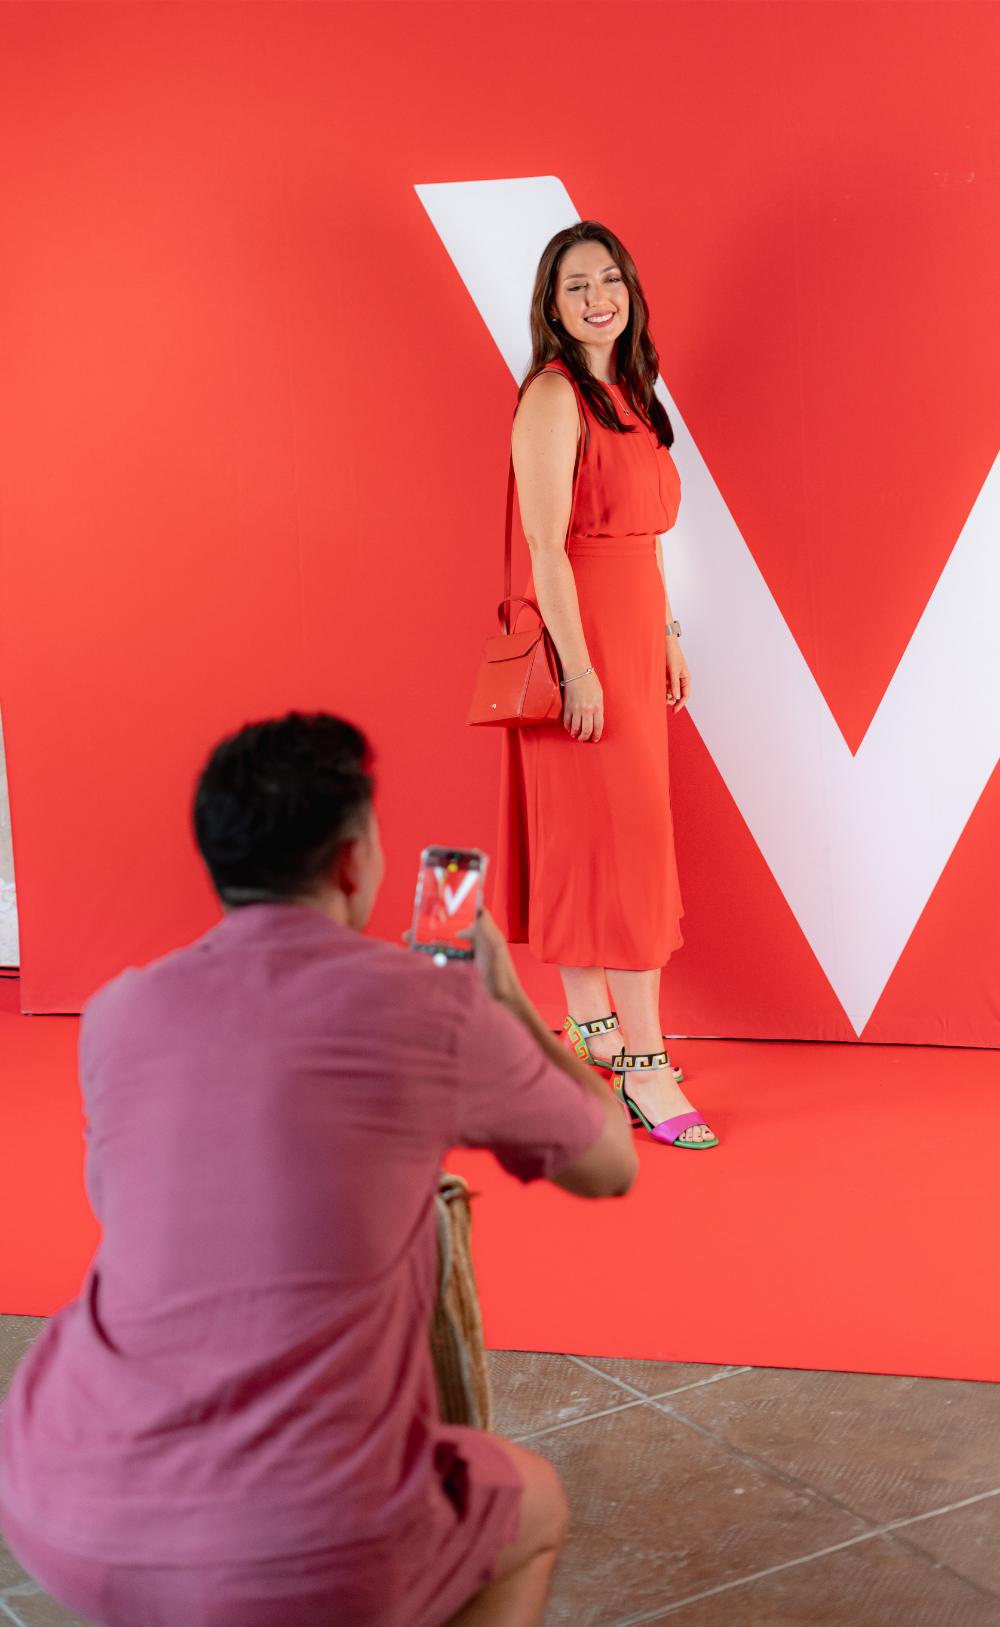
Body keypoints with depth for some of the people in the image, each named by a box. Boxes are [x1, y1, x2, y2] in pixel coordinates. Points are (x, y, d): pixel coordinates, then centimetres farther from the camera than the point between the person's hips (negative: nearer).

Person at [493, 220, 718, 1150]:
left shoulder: (629, 394, 15)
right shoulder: (554, 397, -12)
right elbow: (547, 546, -18)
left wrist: (667, 637, 16)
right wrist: (578, 666, -21)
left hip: (632, 633, 9)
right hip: (580, 632, -9)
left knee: (591, 837, 13)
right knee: (618, 838, -8)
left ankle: (591, 1031, 24)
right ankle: (643, 1065, -5)